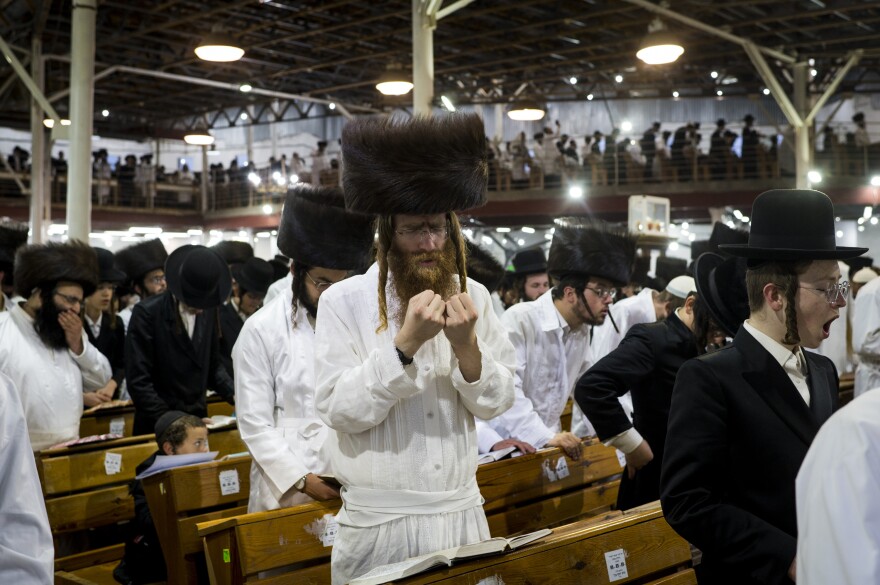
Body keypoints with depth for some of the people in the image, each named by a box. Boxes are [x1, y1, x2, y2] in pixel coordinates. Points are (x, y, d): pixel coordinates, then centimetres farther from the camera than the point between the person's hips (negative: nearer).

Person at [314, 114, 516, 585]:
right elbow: (341, 412, -15)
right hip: (380, 523, -3)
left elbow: (495, 404, 0)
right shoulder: (343, 300, -9)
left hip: (463, 514, 4)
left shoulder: (473, 296, 1)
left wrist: (467, 347, -17)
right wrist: (405, 344, -25)